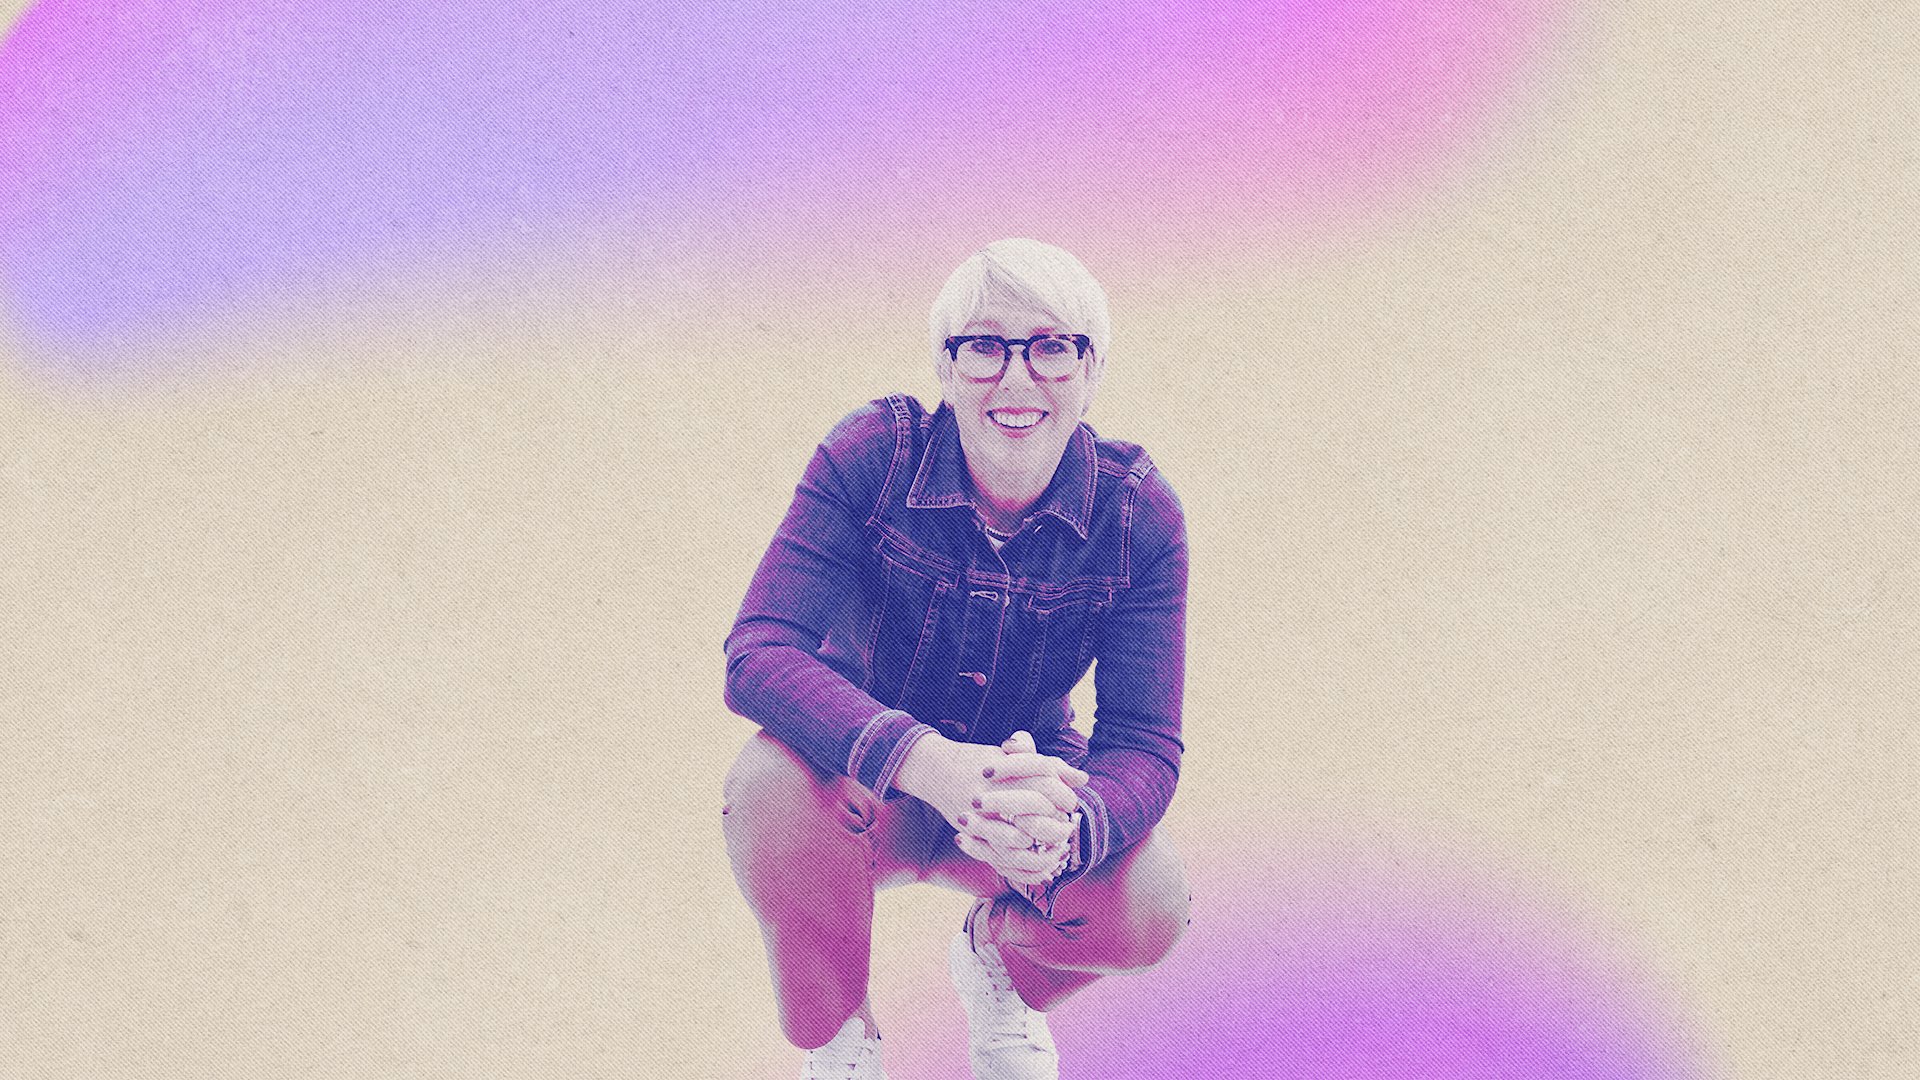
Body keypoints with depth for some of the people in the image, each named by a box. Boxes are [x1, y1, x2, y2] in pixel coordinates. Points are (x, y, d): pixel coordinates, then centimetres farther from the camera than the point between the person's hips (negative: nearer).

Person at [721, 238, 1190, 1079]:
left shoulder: (1138, 514, -16)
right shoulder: (871, 456, -21)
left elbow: (1144, 745, -20)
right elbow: (759, 653, -30)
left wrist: (1067, 828, -46)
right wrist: (926, 763, -49)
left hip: (1029, 785, 1)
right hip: (868, 791, -1)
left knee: (1148, 908, -30)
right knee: (774, 779, -36)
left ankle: (994, 956, 10)